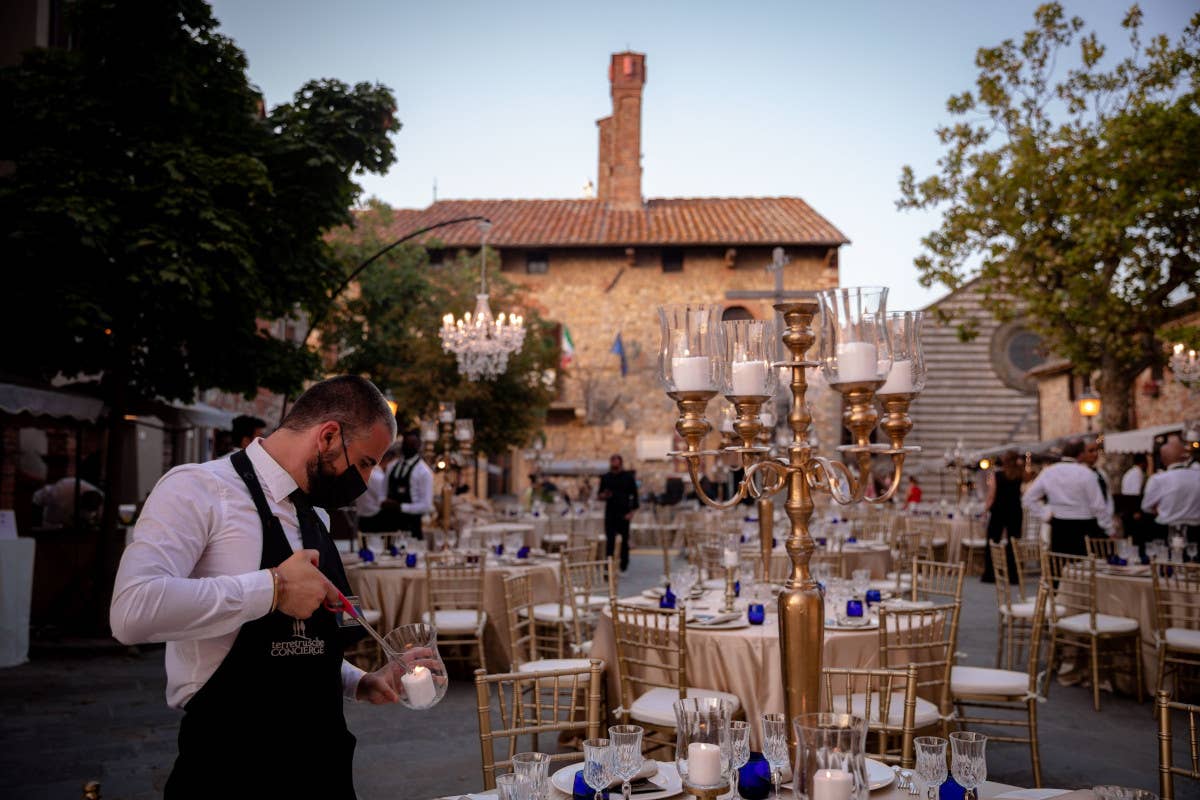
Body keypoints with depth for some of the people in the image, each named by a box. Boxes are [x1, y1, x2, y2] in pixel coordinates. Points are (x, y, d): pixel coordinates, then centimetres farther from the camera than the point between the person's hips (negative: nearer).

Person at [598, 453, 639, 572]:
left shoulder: (628, 477, 2)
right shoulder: (605, 477, 9)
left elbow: (634, 495, 2)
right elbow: (599, 494, 15)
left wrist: (632, 512, -7)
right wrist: (603, 495, -9)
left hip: (624, 513, -1)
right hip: (610, 512, 1)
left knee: (624, 540, 5)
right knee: (610, 540, -6)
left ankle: (624, 564, 15)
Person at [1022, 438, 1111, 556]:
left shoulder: (1048, 472, 4)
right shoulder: (1086, 473, -9)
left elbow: (1028, 500, 7)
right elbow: (1098, 506, -8)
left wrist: (1046, 512, 7)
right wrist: (1110, 530, 1)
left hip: (1058, 527, 4)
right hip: (1083, 528, -4)